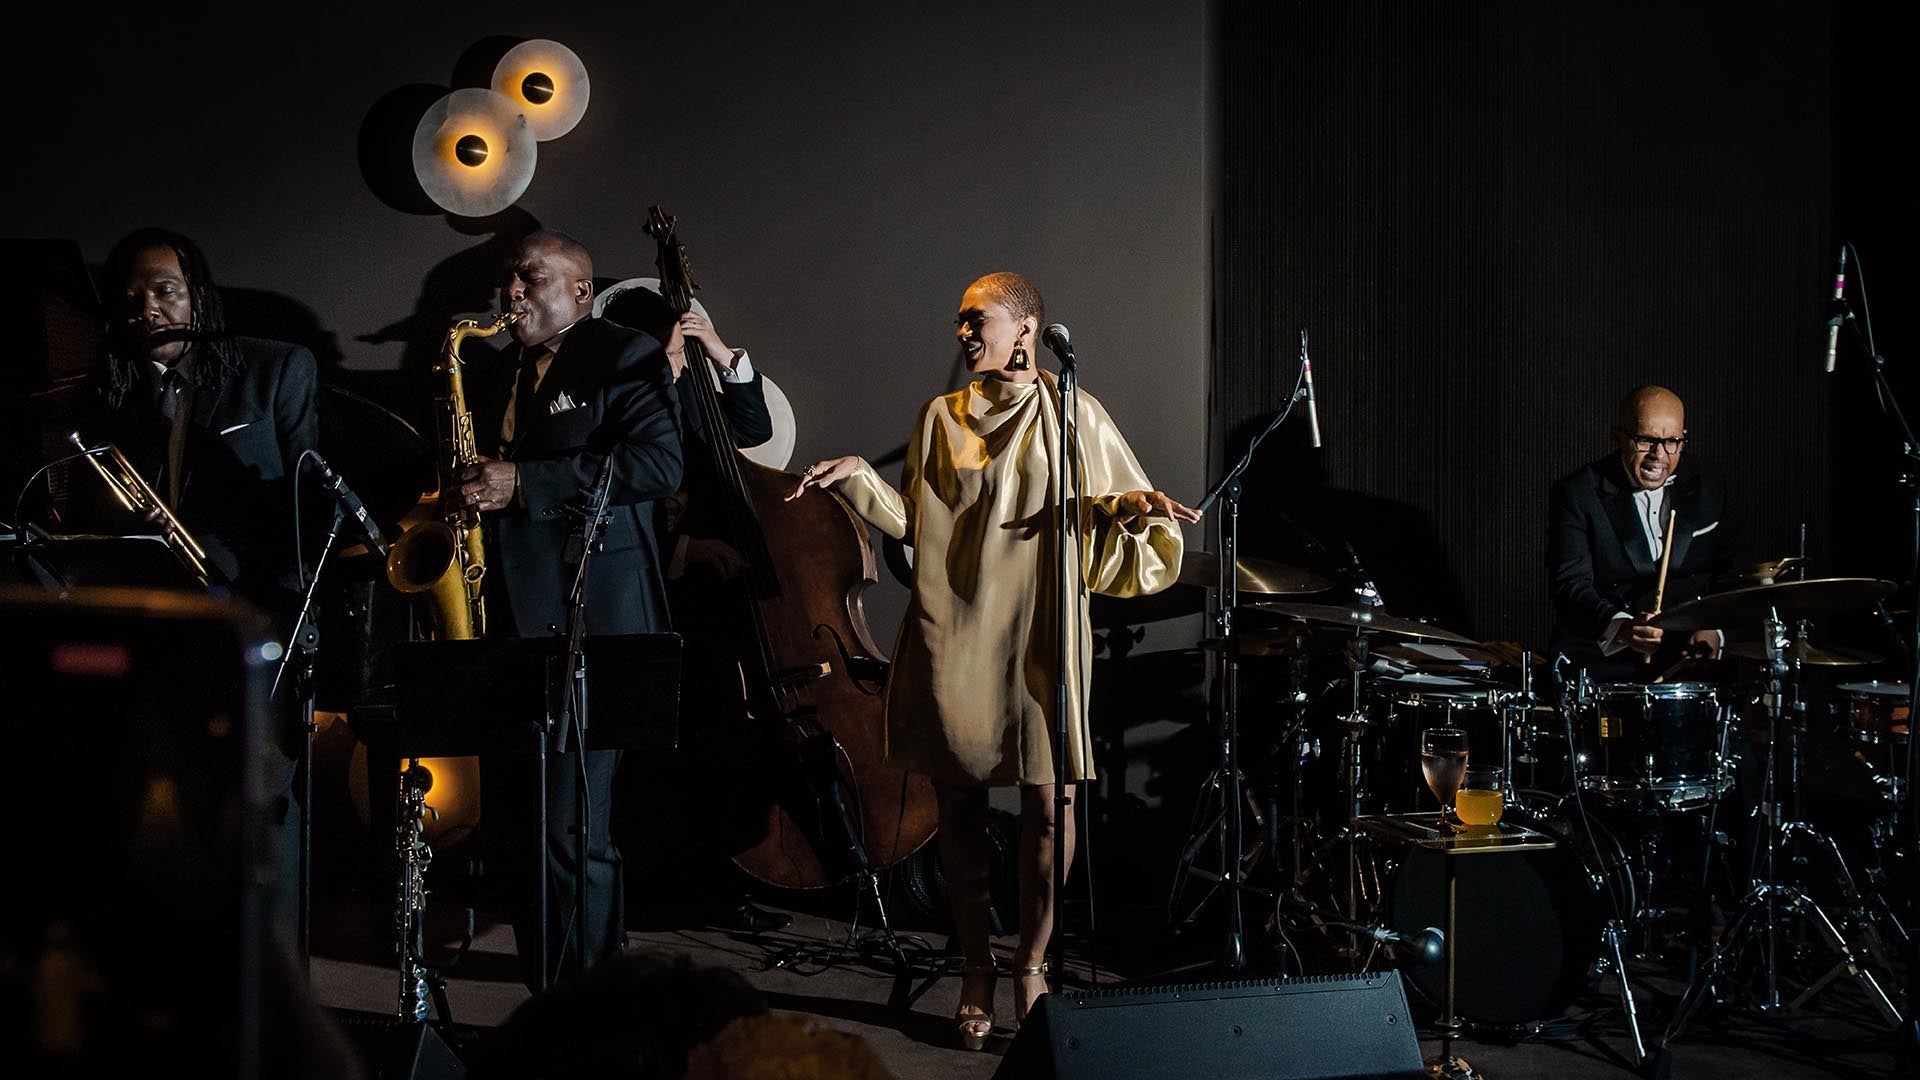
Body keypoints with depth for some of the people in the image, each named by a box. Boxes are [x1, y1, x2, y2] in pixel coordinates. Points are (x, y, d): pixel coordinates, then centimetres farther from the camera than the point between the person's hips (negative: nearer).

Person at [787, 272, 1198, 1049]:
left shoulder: (1074, 417, 4)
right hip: (953, 636, 3)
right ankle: (976, 970, 18)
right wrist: (859, 480, 2)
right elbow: (914, 523, 14)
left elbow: (1111, 516, 6)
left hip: (1037, 634, -2)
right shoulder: (943, 417, 12)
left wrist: (1131, 507, -15)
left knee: (1048, 803, -6)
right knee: (960, 802, 5)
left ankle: (1032, 968, 11)